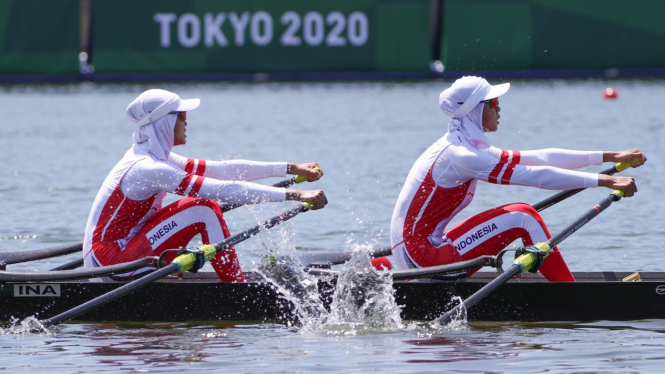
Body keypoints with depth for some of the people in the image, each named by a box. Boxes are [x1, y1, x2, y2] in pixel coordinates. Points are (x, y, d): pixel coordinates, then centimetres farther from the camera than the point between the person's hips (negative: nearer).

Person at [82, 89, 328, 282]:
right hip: (110, 260, -10)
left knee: (204, 206, 12)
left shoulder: (156, 158, 11)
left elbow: (221, 170, 10)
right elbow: (224, 190, -26)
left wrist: (290, 169, 7)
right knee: (203, 208, -16)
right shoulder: (148, 169, -20)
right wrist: (293, 195, -27)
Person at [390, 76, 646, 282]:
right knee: (523, 217, -11)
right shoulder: (459, 155, -17)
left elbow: (538, 158, 13)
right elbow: (534, 176, -22)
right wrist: (605, 181, -22)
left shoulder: (470, 148, 14)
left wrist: (609, 157, 10)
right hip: (421, 255, -10)